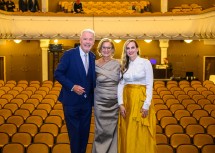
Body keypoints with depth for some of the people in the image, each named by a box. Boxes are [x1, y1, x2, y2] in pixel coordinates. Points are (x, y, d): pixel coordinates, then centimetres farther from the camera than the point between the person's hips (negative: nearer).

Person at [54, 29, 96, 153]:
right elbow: (58, 74, -11)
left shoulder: (93, 57, 4)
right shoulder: (69, 54, -11)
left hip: (87, 102, 5)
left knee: (85, 132, 15)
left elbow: (92, 78, 10)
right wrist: (72, 86, -21)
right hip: (72, 101, -4)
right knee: (74, 133, 7)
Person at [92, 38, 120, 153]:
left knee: (113, 130, 8)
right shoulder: (95, 64, -2)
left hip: (115, 102, 1)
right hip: (100, 102, -1)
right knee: (101, 130, 5)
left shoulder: (117, 64, 1)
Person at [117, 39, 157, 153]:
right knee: (127, 133, 9)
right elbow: (120, 85, 4)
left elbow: (150, 85, -8)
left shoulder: (145, 63, -5)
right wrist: (121, 103, -6)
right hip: (127, 100, 4)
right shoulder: (124, 65, 8)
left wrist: (146, 105, -14)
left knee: (142, 134, 2)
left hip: (141, 100, -4)